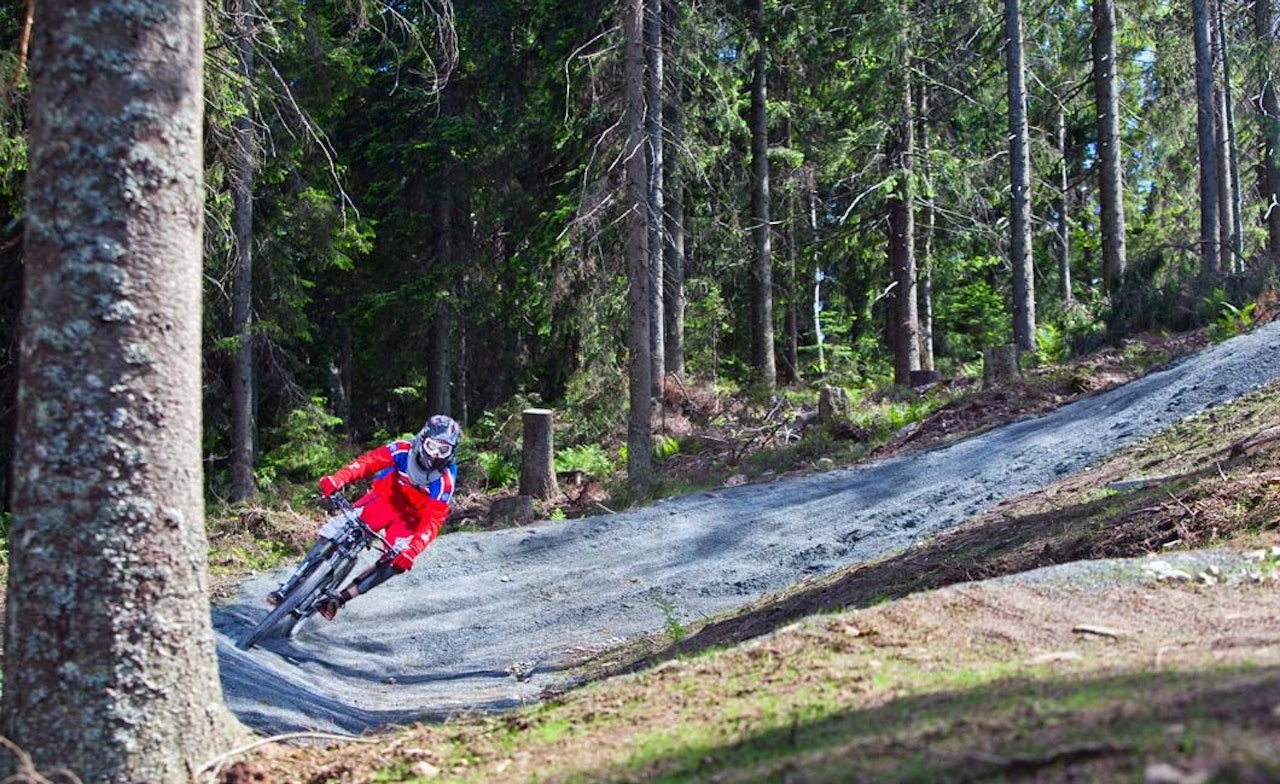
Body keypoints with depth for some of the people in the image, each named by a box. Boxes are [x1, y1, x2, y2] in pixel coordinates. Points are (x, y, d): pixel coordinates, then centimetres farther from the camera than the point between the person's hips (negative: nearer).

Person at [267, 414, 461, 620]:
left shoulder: (445, 480, -28)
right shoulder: (403, 450, -24)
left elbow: (433, 521, -31)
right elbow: (369, 461, -33)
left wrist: (412, 550, -47)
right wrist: (338, 479, -51)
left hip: (410, 518, -1)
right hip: (385, 498, 1)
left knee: (398, 561, -26)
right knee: (338, 527, -19)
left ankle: (340, 598, -18)